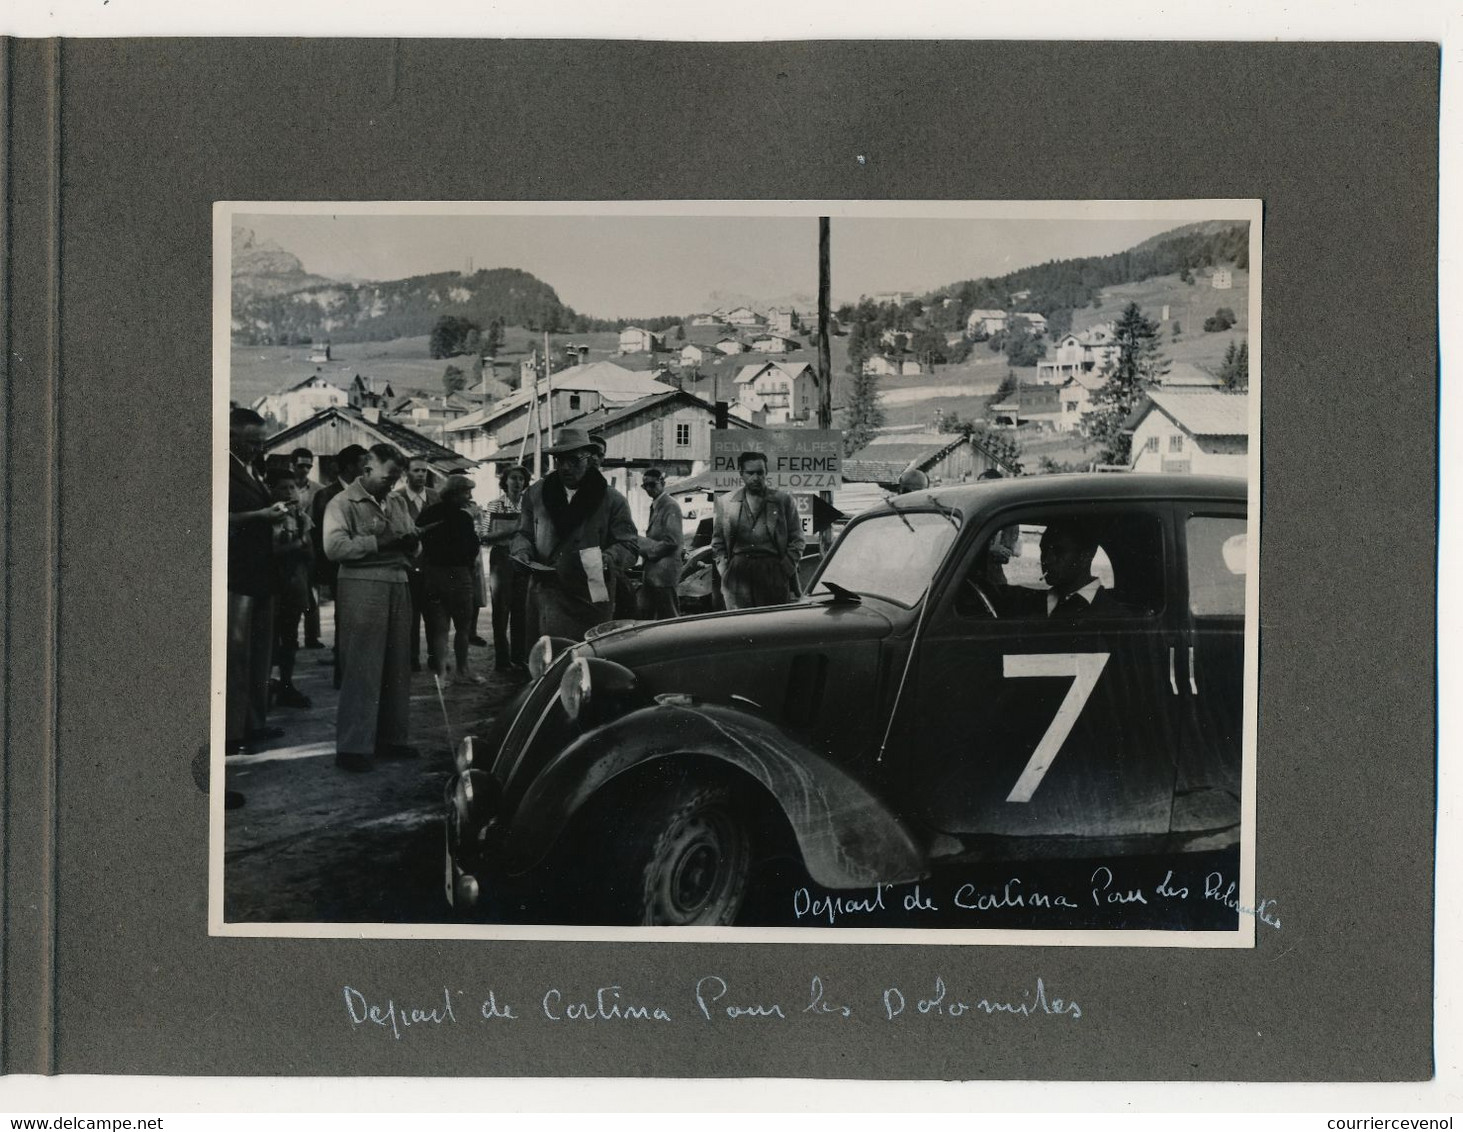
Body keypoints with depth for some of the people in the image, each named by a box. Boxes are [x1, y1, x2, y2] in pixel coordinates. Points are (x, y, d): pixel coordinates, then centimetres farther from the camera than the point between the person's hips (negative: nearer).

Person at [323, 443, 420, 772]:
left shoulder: (397, 501, 18)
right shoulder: (343, 503, -2)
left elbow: (412, 543, 22)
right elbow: (334, 546, -15)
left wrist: (411, 544, -2)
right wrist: (379, 542, -19)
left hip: (398, 586, 7)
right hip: (361, 587, -7)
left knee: (397, 667, 9)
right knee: (361, 670, -7)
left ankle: (390, 738, 20)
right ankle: (352, 747, -4)